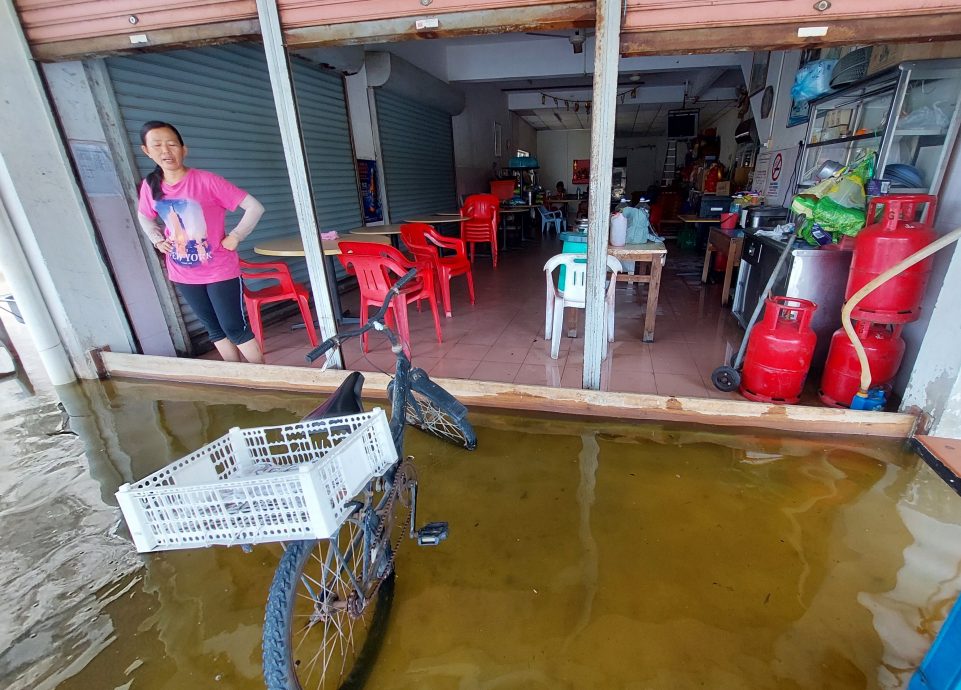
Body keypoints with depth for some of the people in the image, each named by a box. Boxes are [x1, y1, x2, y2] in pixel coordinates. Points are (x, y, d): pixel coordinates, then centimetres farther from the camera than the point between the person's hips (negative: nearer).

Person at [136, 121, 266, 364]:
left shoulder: (207, 181, -14)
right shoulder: (150, 186, 2)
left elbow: (255, 207, -15)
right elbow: (144, 217, 23)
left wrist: (235, 236, -15)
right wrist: (158, 240, 6)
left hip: (220, 270, -5)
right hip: (183, 274, 6)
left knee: (234, 328, -2)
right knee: (214, 329, 14)